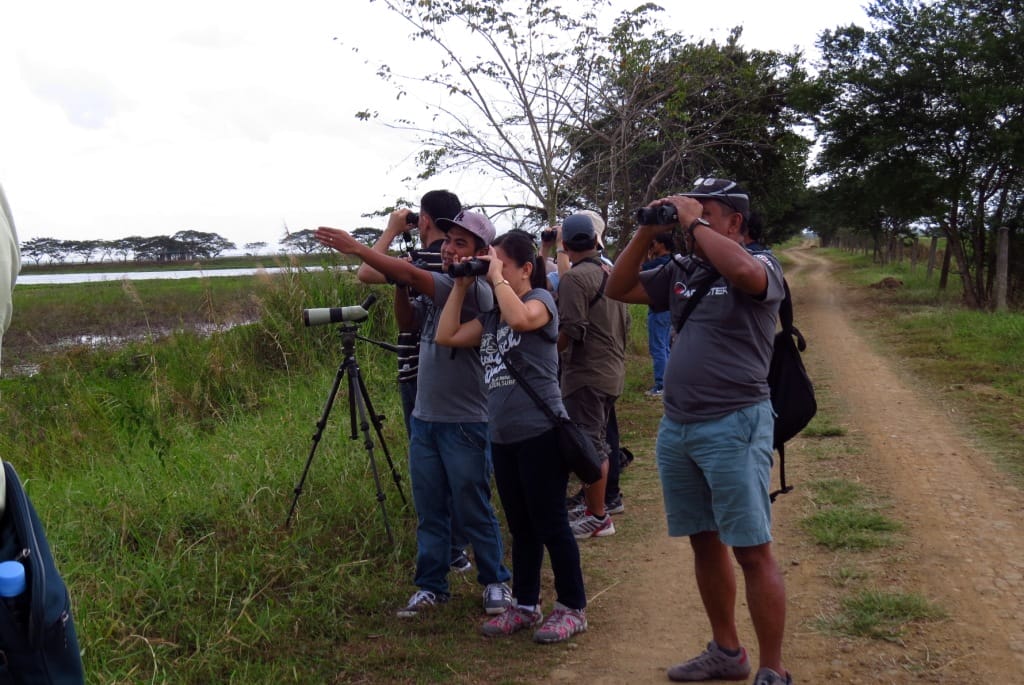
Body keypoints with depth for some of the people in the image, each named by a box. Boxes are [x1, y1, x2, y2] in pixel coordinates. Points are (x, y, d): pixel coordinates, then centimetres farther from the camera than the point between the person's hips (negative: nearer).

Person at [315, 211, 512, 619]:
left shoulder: (474, 289, -16)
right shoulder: (437, 286, 10)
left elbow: (411, 275, -26)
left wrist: (356, 248, -26)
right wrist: (401, 293, 3)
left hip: (464, 422, -8)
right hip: (424, 418, 8)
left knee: (474, 512, 4)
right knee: (428, 512, 12)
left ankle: (496, 582, 20)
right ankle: (431, 586, 21)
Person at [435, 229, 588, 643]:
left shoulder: (540, 299, -7)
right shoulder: (490, 313, 14)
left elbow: (520, 318, -30)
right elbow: (447, 336, 7)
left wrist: (497, 278, -17)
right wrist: (461, 286, 6)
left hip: (541, 433, -7)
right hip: (503, 436, 7)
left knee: (550, 523, -1)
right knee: (521, 527, 15)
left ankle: (573, 608, 11)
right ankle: (525, 605, 25)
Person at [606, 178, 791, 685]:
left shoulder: (761, 267, -6)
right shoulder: (680, 272, 12)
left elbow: (742, 271, -30)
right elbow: (618, 288, 14)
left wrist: (694, 224, -17)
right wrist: (646, 233, 3)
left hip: (734, 427, -7)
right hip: (676, 428, 7)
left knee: (752, 551, -3)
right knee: (705, 543, 15)